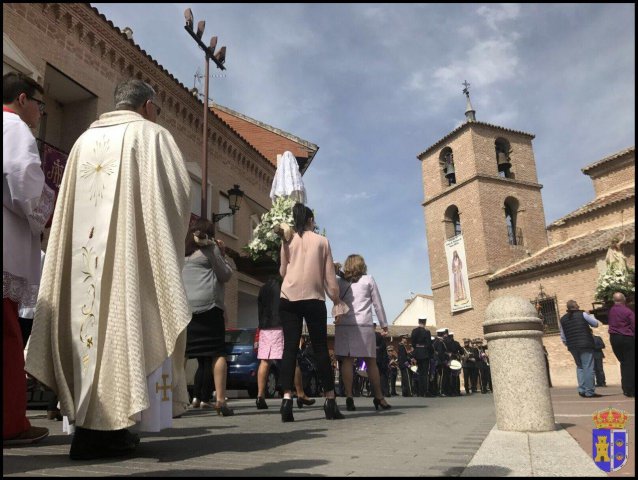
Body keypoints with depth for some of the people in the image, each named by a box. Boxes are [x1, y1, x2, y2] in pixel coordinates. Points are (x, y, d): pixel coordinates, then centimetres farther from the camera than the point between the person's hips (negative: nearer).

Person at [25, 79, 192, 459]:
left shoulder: (85, 139, 21)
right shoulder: (152, 135, 4)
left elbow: (67, 204, 17)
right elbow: (180, 191, -5)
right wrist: (176, 227, 11)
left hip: (84, 249, 6)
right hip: (132, 249, -5)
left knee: (91, 321, 7)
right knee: (121, 321, -6)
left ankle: (87, 421, 8)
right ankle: (103, 426, -9)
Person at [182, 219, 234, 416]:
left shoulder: (183, 251, 19)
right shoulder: (210, 246, 4)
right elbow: (225, 275, 2)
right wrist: (222, 255, 15)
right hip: (207, 306, -5)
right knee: (217, 353, -4)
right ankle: (220, 400, -11)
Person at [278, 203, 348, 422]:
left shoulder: (287, 242, 9)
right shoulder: (322, 241, 7)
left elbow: (282, 271, 14)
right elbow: (329, 275, 7)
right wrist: (336, 300, 16)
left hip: (288, 298, 1)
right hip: (314, 299, -1)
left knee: (290, 347, -2)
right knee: (321, 348, 4)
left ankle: (287, 398, -14)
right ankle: (330, 401, 6)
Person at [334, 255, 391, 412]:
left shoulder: (339, 281, 13)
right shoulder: (368, 280, 9)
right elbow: (378, 304, 9)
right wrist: (384, 325, 12)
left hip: (343, 325, 1)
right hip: (364, 325, -1)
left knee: (347, 360, -1)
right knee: (371, 361, 7)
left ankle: (349, 397, -6)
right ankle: (378, 397, 14)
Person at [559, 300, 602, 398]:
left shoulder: (563, 319, 9)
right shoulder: (582, 314, -4)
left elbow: (563, 337, 12)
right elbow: (596, 324, 8)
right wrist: (591, 315, 24)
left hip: (572, 347, 5)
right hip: (585, 345, -5)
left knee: (580, 367, 16)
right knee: (588, 367, -1)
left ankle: (582, 390, 12)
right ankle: (589, 392, -1)